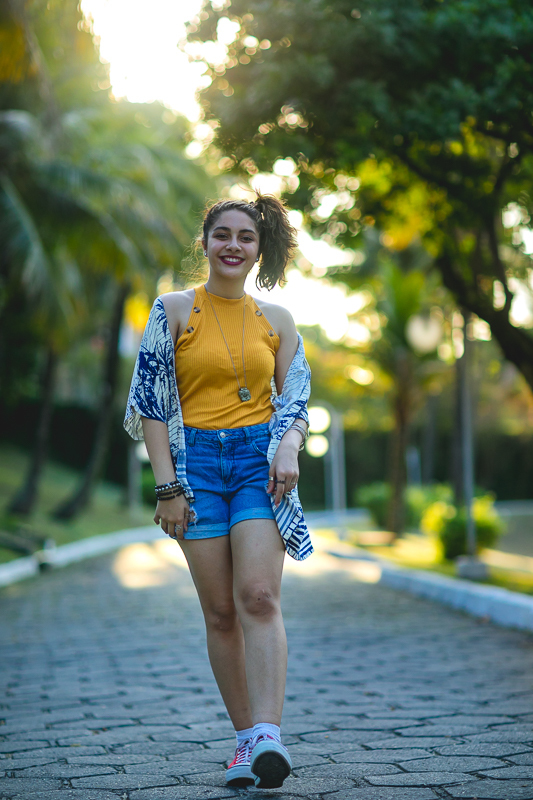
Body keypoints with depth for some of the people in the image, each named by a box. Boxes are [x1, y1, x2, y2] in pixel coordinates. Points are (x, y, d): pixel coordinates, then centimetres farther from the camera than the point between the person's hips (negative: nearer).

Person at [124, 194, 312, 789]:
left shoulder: (276, 321, 13)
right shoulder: (174, 310, 6)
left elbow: (296, 403, 13)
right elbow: (151, 401, 2)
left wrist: (289, 449, -9)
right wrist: (166, 485, -5)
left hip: (259, 460, 1)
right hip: (196, 459, 0)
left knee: (258, 596, -16)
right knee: (220, 612, -1)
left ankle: (267, 735, -24)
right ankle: (246, 739, 7)